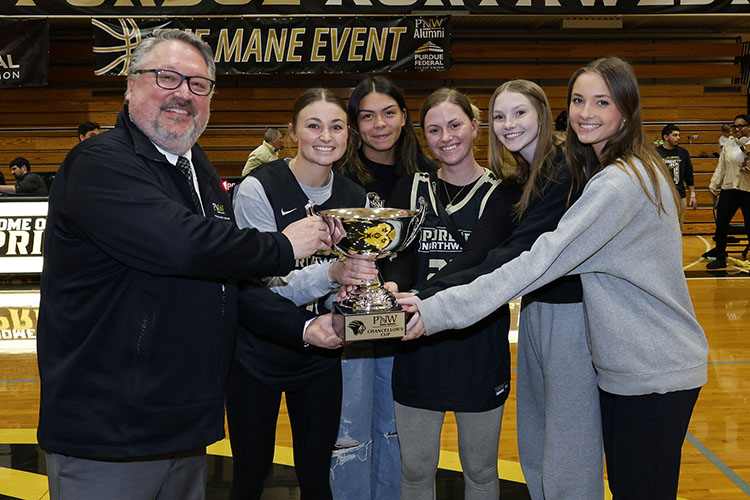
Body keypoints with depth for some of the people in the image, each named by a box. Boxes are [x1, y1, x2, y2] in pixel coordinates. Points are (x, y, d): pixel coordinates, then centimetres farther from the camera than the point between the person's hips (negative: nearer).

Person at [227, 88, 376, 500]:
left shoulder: (353, 197, 0)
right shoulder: (258, 188, -15)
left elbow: (341, 288, 8)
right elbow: (264, 282, -21)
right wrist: (330, 273, -37)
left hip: (319, 354, 4)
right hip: (257, 353, -4)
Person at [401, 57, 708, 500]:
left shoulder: (620, 184, -23)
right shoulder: (618, 170, 9)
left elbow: (545, 260, -30)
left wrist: (443, 309, -32)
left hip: (656, 378, -9)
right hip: (622, 365, 9)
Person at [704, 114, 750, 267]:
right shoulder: (728, 145, 9)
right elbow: (721, 167, 13)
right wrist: (713, 185, 10)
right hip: (728, 190, 4)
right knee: (721, 223, 6)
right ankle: (720, 257, 18)